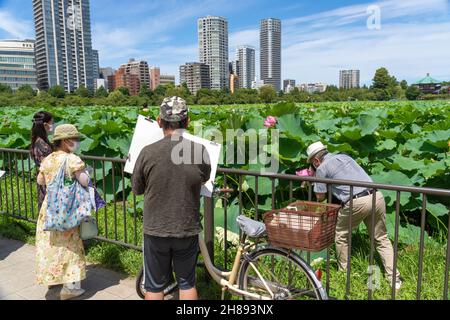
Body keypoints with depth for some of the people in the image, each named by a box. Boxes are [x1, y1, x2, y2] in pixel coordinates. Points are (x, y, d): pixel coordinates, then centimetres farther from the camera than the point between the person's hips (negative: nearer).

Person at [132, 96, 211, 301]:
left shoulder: (148, 152, -15)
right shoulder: (200, 151, -13)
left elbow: (137, 189, -1)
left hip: (155, 230, 0)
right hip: (188, 230, 1)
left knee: (155, 286, 16)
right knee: (187, 283, 18)